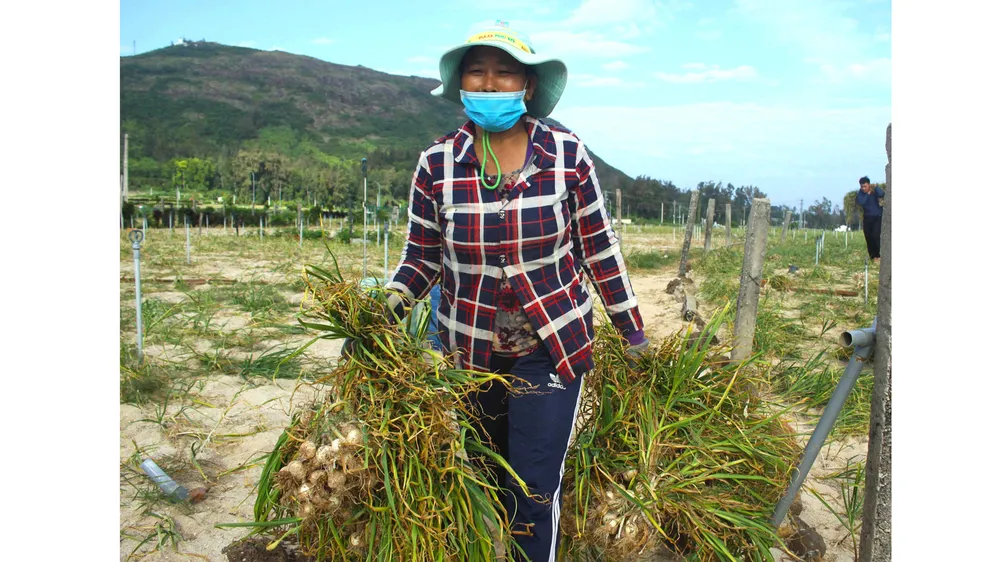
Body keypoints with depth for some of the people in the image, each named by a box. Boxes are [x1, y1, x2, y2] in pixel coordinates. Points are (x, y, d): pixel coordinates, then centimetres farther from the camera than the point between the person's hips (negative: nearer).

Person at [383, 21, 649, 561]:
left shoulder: (568, 154, -11)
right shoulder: (437, 163, -8)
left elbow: (599, 249, -3)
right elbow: (422, 256, 0)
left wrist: (633, 333, 3)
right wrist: (391, 301, -20)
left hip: (553, 346, -2)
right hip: (469, 348, 2)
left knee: (535, 488, 0)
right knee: (488, 477, 20)